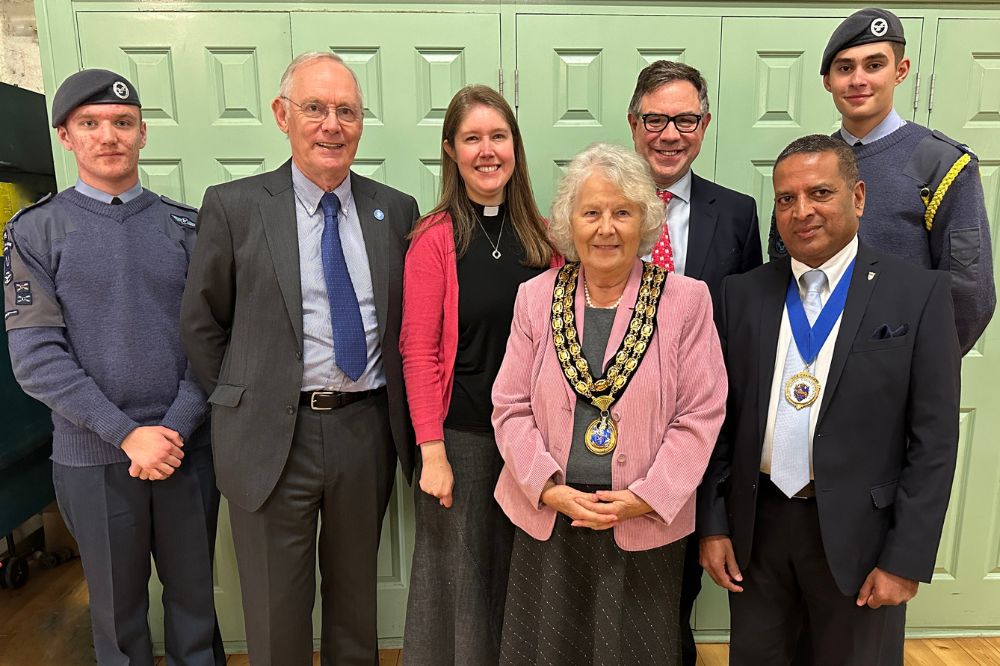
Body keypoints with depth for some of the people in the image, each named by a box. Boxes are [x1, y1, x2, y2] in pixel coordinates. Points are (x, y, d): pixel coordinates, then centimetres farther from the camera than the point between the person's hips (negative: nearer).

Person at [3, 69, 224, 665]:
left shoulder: (187, 227, 3)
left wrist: (176, 428, -11)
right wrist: (128, 434, -14)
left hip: (188, 446, 1)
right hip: (93, 457, -1)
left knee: (195, 596, 15)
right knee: (118, 610, 15)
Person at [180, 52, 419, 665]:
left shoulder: (397, 211, 3)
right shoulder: (233, 206, -3)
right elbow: (202, 324, 3)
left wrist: (396, 405, 5)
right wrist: (244, 402, 2)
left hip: (368, 429, 3)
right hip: (273, 436, -2)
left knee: (356, 597, 22)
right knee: (276, 613, 15)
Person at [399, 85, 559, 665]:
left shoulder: (542, 235, 3)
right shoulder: (435, 239, -7)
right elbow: (419, 350, -9)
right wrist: (432, 451, -12)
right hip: (462, 436, -3)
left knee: (521, 574, 18)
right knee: (459, 574, 12)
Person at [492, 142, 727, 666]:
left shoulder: (685, 299, -6)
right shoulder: (535, 296, 0)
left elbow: (700, 415, -6)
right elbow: (511, 407, 0)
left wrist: (646, 497, -12)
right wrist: (551, 490, -9)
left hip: (646, 526, -1)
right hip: (546, 519, 2)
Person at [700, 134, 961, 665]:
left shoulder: (919, 294, -6)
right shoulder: (742, 293, 1)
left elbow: (934, 438, -7)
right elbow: (721, 417, 3)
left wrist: (906, 559, -9)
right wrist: (713, 523, 0)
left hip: (857, 532, -2)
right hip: (756, 525, 3)